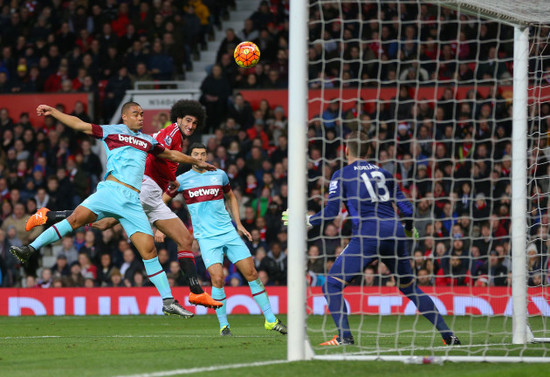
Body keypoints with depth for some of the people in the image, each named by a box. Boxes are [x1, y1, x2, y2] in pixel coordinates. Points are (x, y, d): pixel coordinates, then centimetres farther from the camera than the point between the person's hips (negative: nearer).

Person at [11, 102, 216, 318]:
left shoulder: (147, 141, 26)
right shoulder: (111, 131, 15)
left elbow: (172, 155, 41)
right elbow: (78, 124, 11)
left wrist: (198, 162, 49)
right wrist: (53, 112, 2)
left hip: (133, 202, 3)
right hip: (111, 190, -3)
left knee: (149, 250, -5)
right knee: (77, 218, -26)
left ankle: (168, 302, -2)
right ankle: (30, 249, -23)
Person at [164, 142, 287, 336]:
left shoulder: (219, 175, 9)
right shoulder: (182, 180, 2)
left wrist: (239, 224, 18)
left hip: (228, 232, 3)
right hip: (206, 238, -3)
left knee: (251, 273, -1)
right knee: (217, 278, -19)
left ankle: (270, 320, 7)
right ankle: (223, 324, -4)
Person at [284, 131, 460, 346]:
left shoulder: (341, 175, 8)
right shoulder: (383, 173, 21)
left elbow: (331, 212, -2)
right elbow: (406, 208, 19)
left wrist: (306, 221, 12)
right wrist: (409, 230, 38)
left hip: (367, 236, -5)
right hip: (394, 235, 5)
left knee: (332, 284, 2)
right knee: (410, 288, 19)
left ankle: (344, 336, -15)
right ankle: (448, 335, 13)